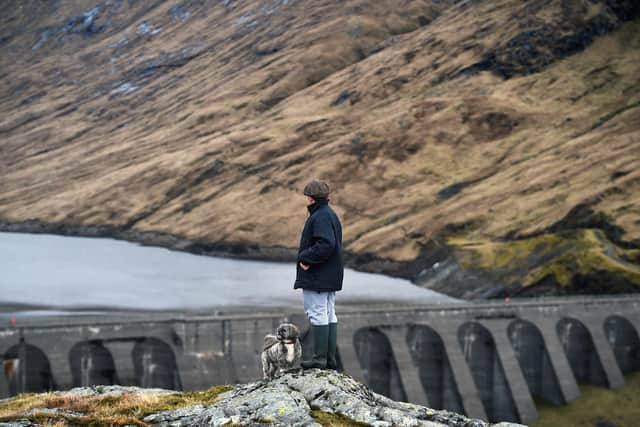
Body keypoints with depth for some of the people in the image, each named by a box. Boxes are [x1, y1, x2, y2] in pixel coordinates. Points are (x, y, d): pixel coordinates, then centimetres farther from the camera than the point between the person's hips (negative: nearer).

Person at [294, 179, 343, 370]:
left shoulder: (320, 217, -17)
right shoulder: (331, 215, 15)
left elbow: (326, 245, -27)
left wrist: (305, 258, -18)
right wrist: (306, 257, 9)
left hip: (316, 276, -10)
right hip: (330, 277, 10)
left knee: (317, 314, -7)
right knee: (329, 315, 11)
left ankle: (320, 357, -6)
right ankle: (330, 358, 15)